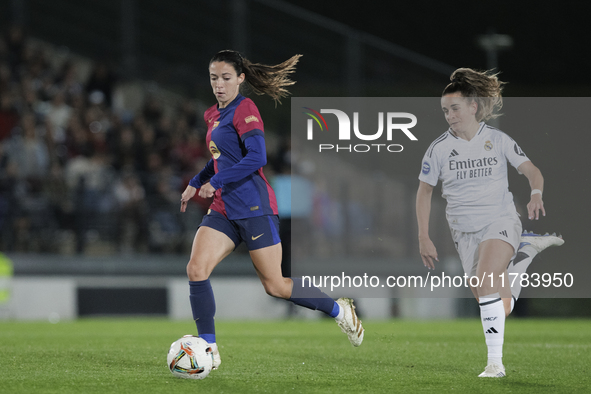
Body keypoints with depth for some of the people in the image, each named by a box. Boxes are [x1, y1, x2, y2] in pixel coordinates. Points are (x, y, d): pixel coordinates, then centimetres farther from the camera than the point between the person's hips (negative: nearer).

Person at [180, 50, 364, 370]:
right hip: (223, 208, 8)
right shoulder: (214, 115, 15)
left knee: (275, 286, -1)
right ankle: (209, 351, -7)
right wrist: (195, 184, 25)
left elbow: (255, 158, -22)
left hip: (254, 207, -7)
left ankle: (339, 310, 22)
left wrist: (215, 182, -19)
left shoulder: (244, 110, -11)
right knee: (196, 269, -12)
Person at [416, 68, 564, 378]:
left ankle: (495, 361, -26)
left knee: (486, 282, -30)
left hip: (500, 222, -3)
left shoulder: (498, 139, -2)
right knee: (501, 309, -1)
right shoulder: (439, 148, 1)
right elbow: (424, 190, 9)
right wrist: (424, 238, 4)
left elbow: (531, 170, 3)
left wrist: (536, 194, -20)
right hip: (465, 232, 3)